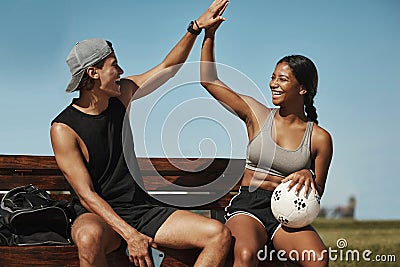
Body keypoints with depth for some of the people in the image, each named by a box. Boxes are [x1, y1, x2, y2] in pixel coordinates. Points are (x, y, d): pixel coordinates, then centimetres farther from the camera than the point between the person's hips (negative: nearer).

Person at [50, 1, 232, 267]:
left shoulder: (123, 94, 7)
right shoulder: (64, 129, -12)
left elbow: (168, 67, 19)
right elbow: (86, 194, -17)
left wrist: (196, 27, 8)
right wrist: (129, 235, -26)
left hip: (144, 210, 6)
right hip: (98, 216, -6)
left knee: (219, 234, -16)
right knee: (89, 237, -45)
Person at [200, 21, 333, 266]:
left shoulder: (319, 138, 6)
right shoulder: (256, 114, 8)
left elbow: (317, 193, 12)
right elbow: (209, 81, 11)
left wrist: (309, 177, -11)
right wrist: (210, 36, 6)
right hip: (247, 207, 0)